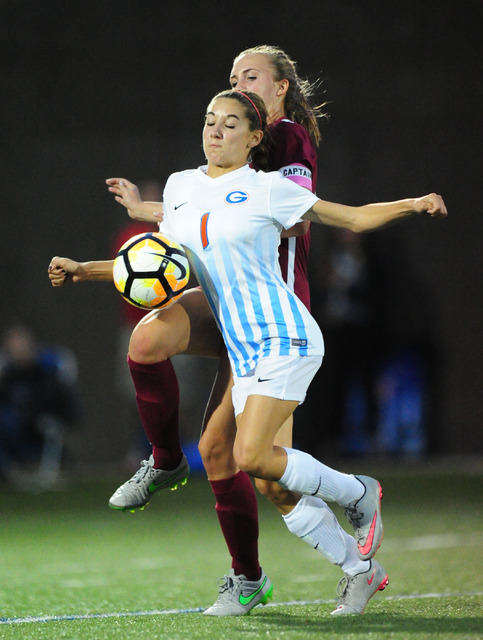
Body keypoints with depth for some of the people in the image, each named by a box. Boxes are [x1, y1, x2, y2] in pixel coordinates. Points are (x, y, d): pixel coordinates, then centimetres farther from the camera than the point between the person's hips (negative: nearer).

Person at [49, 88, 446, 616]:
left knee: (251, 457, -21)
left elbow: (354, 218, 2)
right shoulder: (180, 186, 13)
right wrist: (83, 271, 16)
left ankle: (357, 493, 3)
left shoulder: (269, 189, -2)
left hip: (284, 336, -6)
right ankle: (360, 568, 14)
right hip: (242, 351, 6)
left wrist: (412, 205, -14)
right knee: (269, 477, -1)